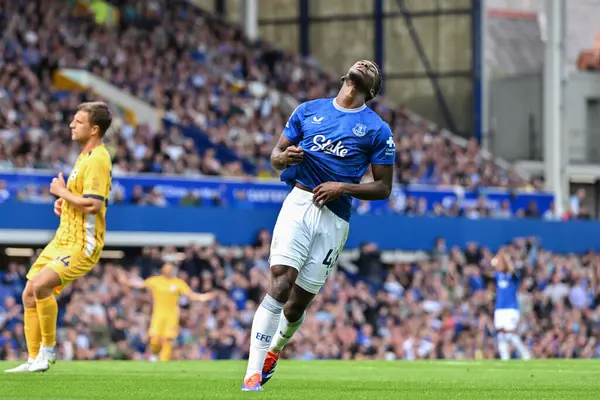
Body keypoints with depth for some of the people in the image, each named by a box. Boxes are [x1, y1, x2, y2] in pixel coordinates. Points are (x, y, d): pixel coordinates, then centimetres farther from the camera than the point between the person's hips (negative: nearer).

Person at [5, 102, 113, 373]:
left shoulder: (97, 160, -17)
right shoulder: (84, 156, 15)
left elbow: (93, 205, -28)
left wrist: (62, 192, -14)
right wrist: (63, 201, 11)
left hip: (81, 244, -10)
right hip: (63, 240, 10)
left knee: (41, 285, -26)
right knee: (29, 295, 7)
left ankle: (48, 349, -10)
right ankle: (34, 360, 15)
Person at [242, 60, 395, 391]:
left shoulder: (378, 130, 8)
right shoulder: (309, 111, 14)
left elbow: (383, 188, 6)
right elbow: (276, 155, 17)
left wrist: (343, 187, -10)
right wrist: (283, 157, -7)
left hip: (335, 217, 0)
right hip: (299, 202, 0)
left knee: (299, 301, 3)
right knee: (280, 283, -19)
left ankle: (274, 350, 35)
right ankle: (253, 374, -22)